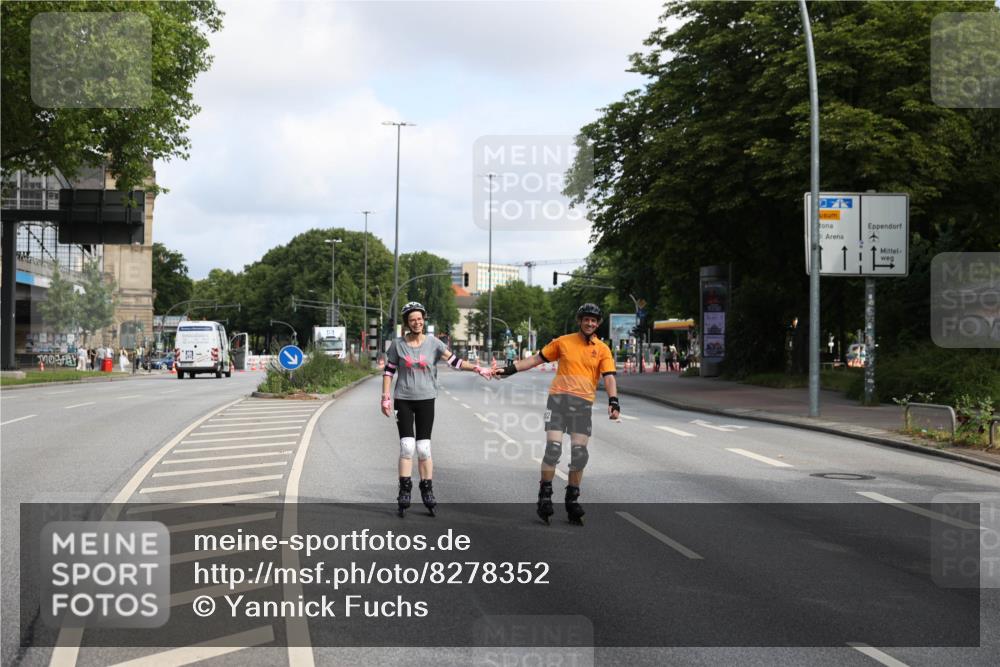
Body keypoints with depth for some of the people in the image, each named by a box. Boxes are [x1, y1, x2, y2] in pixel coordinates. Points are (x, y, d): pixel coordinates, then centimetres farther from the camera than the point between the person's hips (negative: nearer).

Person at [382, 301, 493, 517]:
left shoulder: (433, 343, 1)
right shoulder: (398, 345, 1)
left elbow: (455, 361, -4)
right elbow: (388, 371, 6)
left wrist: (478, 369, -15)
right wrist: (386, 397, 1)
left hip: (426, 400, 0)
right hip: (403, 400, 0)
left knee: (424, 448, 0)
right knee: (407, 447, -7)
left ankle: (427, 491, 10)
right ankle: (404, 493, 0)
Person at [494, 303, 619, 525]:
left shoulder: (602, 349, 7)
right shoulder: (563, 342, 7)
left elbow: (609, 377, -2)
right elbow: (537, 359, 13)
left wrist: (613, 402, -18)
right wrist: (509, 370, 8)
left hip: (583, 403, 1)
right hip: (558, 398, -1)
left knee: (580, 453, -1)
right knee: (553, 448, -10)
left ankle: (572, 500, 13)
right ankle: (545, 496, 3)